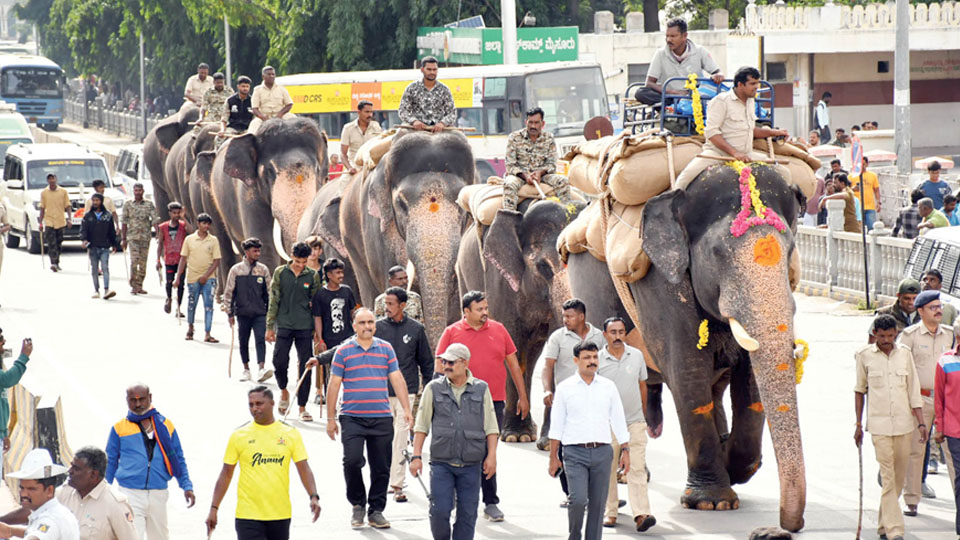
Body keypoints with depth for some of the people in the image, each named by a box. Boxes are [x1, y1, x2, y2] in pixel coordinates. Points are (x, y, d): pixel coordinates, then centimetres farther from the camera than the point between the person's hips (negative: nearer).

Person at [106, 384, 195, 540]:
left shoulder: (165, 426, 8)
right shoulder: (119, 428, 4)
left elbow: (178, 460, 13)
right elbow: (110, 463, 11)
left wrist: (187, 486, 5)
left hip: (158, 495, 2)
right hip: (130, 494, -2)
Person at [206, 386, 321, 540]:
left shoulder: (290, 434, 5)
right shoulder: (238, 436, 2)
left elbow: (303, 468, 3)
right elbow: (226, 474, 5)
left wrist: (313, 497, -14)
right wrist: (214, 508, 1)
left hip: (280, 515, 2)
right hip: (248, 515, -2)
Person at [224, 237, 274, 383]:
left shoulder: (263, 270, 5)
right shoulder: (236, 270, 1)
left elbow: (269, 293, 11)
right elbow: (229, 293, 5)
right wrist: (230, 313, 3)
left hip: (260, 313, 0)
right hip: (243, 313, 0)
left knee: (260, 340, -14)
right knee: (243, 342, 8)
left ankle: (261, 369, -23)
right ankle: (246, 369, 22)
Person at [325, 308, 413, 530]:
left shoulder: (386, 349, 10)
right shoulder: (344, 351, 3)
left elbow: (397, 379, 10)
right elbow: (334, 385, 5)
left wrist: (406, 409, 0)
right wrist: (330, 418, 2)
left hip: (381, 418, 2)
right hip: (352, 417, -2)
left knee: (381, 467, 3)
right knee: (352, 460, -15)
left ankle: (376, 511, 14)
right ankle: (358, 505, 6)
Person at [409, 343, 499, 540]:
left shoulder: (481, 389, 7)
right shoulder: (433, 389, 6)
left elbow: (491, 427, 9)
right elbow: (421, 426, 7)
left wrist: (491, 455, -1)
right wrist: (416, 456, 0)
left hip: (471, 465, 1)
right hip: (441, 463, -1)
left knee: (467, 513, 2)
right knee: (439, 511, -9)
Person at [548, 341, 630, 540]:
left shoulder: (608, 387, 9)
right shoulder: (565, 388, 3)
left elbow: (618, 421, 13)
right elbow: (556, 426, 5)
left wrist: (625, 451, 8)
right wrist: (553, 457, 2)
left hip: (602, 451, 3)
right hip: (575, 452, -3)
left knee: (598, 503, 3)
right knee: (578, 499, -16)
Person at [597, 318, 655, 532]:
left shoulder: (637, 355, 5)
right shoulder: (598, 360, -3)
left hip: (635, 421, 1)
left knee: (637, 468, -8)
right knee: (607, 469, 5)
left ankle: (641, 514, -15)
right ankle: (610, 512, 17)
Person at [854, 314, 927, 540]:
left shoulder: (904, 354, 5)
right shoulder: (865, 356, 0)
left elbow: (913, 390, 7)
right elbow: (860, 391, 9)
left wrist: (921, 422, 1)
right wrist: (858, 424, 9)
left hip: (904, 423, 3)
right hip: (879, 424, -3)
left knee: (899, 477, 7)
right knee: (888, 477, -10)